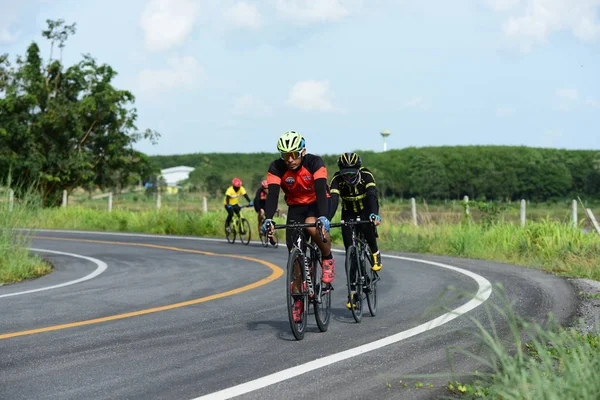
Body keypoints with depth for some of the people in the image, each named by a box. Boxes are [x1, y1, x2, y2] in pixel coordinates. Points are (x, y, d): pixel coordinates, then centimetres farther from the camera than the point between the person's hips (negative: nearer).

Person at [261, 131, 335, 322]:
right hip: (295, 207, 3)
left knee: (313, 226, -38)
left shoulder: (315, 162, -25)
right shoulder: (276, 168, -19)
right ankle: (297, 302, 5)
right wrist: (268, 219, -43)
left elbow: (320, 190, -36)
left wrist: (323, 217, -51)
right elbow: (272, 194, -27)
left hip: (317, 203, -3)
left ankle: (328, 258, -10)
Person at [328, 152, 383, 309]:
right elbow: (333, 200, -34)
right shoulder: (337, 179, -23)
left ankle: (375, 254, -9)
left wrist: (374, 214, -56)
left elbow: (372, 195, -38)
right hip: (349, 215, 2)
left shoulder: (366, 175, -25)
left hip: (366, 212, -2)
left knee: (366, 225, -37)